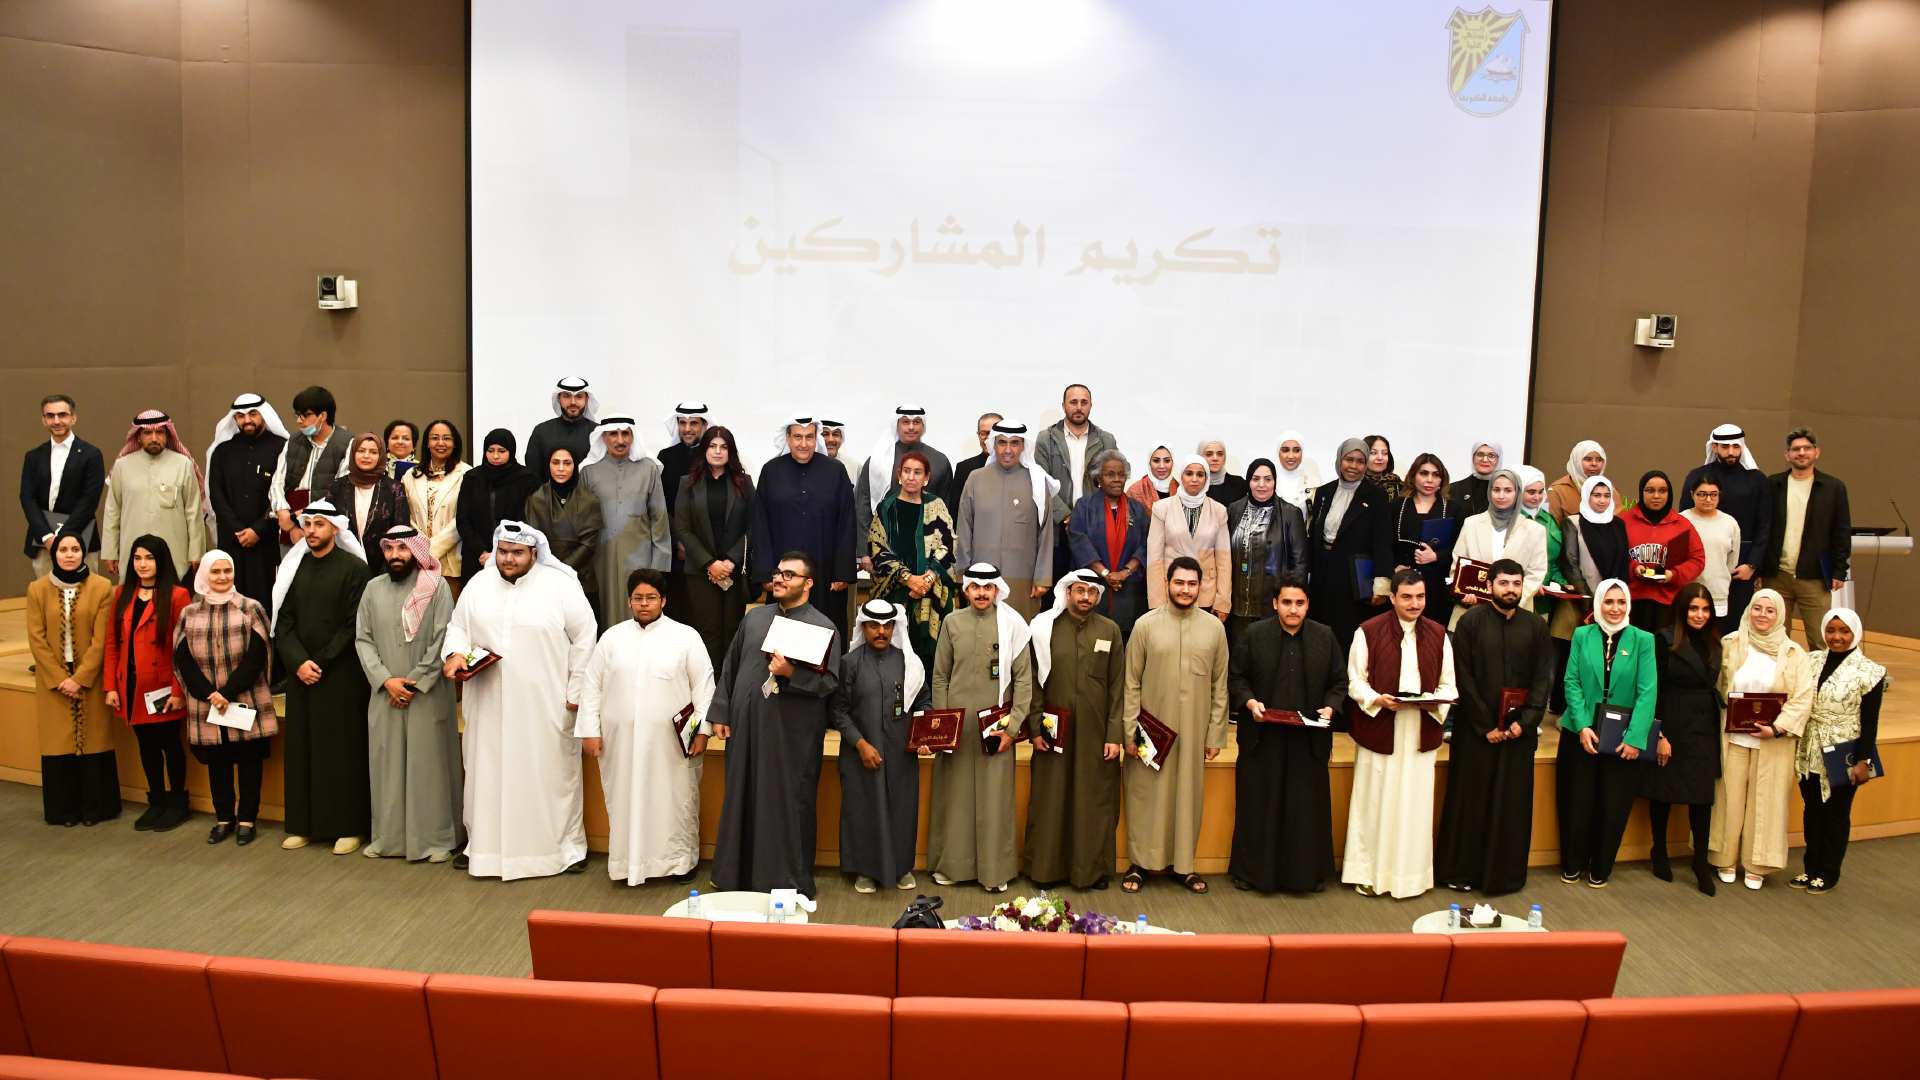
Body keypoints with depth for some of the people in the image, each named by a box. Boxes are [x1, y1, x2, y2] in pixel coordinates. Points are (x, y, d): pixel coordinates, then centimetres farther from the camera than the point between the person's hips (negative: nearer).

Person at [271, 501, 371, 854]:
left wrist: (321, 662, -12)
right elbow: (283, 622, 7)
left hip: (342, 675, -5)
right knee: (302, 748, 7)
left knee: (344, 749, -1)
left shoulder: (353, 567, -4)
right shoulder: (294, 567, 10)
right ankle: (303, 825, 16)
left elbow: (354, 625, -9)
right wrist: (298, 661, -8)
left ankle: (349, 827, 6)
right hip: (301, 675, 5)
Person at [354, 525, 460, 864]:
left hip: (428, 694, -3)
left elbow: (443, 642, -8)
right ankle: (388, 836, 18)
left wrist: (414, 684, -10)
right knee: (386, 762, 7)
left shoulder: (437, 588, -3)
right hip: (384, 695, 4)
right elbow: (362, 639, 5)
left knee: (429, 763, 1)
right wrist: (386, 680, -7)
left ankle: (435, 838, 9)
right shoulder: (374, 588, 8)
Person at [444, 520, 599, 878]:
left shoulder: (560, 586, -5)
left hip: (546, 705, -3)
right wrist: (455, 653, -6)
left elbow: (584, 639, -4)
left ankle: (567, 845, 19)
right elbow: (458, 626, 17)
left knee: (554, 773, 5)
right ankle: (483, 845, 26)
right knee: (487, 772, 10)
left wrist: (576, 692, -6)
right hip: (489, 704, 4)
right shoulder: (478, 585, 7)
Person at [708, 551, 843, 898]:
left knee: (789, 806, 3)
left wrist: (791, 673, -24)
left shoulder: (823, 627, -4)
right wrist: (721, 713, 9)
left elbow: (830, 682, -11)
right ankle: (739, 875, 26)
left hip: (793, 735, -5)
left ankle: (791, 882, 15)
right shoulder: (755, 617, 11)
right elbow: (730, 667, 14)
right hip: (746, 726, 5)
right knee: (743, 800, 12)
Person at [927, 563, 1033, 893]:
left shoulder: (1012, 625, 0)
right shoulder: (953, 622, 6)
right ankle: (951, 864, 19)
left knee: (995, 798, 2)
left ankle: (995, 870, 11)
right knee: (953, 795, 7)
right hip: (955, 726, 2)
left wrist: (1013, 726, -6)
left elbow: (1023, 679, 0)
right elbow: (940, 676, 8)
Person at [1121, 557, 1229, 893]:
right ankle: (1141, 862, 18)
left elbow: (1220, 686, 6)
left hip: (1194, 731, 2)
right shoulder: (1146, 624, -1)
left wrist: (1216, 735, 3)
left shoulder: (1214, 628, 4)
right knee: (1146, 795, 4)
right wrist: (1130, 732, -6)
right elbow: (1131, 683, -1)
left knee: (1189, 795, 8)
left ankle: (1183, 863, 22)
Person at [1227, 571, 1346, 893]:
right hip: (1262, 737, -1)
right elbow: (1235, 677, 4)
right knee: (1258, 804, 5)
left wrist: (1330, 707, -8)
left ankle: (1307, 872, 21)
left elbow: (1339, 682, 9)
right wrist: (1249, 702, -13)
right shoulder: (1254, 635, -1)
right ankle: (1251, 870, 18)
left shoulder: (1325, 637, 4)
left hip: (1309, 739, 1)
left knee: (1308, 805, 7)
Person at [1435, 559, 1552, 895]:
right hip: (1475, 728, -2)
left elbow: (1543, 678, 3)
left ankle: (1505, 873, 17)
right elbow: (1464, 678, -5)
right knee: (1469, 799, 3)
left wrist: (1525, 721, -8)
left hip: (1518, 729, 2)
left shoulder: (1536, 626, 5)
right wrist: (1485, 726, -9)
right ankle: (1460, 871, 14)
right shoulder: (1470, 622, -3)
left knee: (1513, 801, 6)